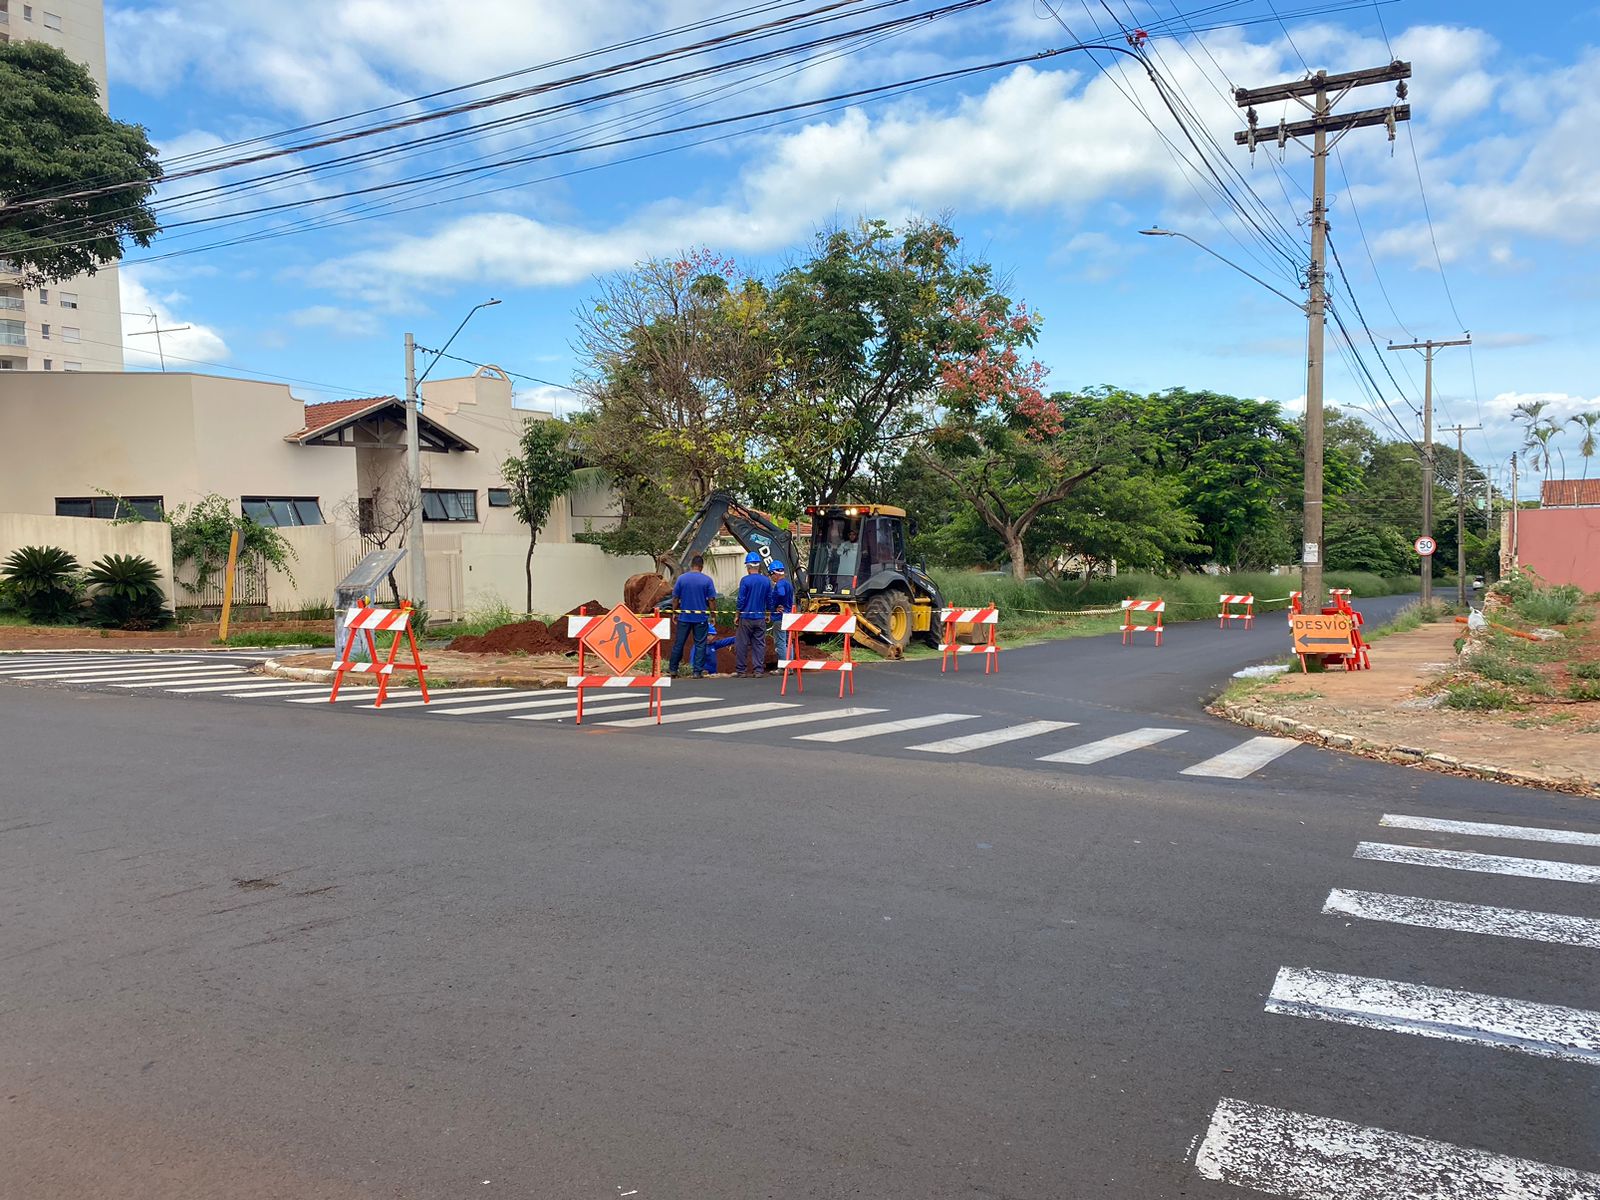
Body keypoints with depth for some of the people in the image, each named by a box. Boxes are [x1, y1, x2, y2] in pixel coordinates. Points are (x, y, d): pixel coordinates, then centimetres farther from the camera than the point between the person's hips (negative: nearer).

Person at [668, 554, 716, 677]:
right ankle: (697, 671, 5)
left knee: (678, 643, 10)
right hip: (701, 617, -1)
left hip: (684, 616, 1)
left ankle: (673, 668, 18)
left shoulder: (681, 578, -2)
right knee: (700, 644, 6)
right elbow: (711, 600, -4)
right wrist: (712, 615, 6)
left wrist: (675, 612, 13)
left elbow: (675, 598, 2)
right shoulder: (707, 580, -5)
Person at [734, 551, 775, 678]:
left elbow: (741, 600, -9)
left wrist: (737, 616, 0)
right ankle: (759, 670, 8)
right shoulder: (766, 581, 3)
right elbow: (769, 600, 9)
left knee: (742, 645, 4)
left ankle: (741, 670, 6)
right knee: (759, 644, 9)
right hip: (760, 618, 4)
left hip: (746, 617, -4)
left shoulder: (745, 580, -10)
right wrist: (768, 614, 21)